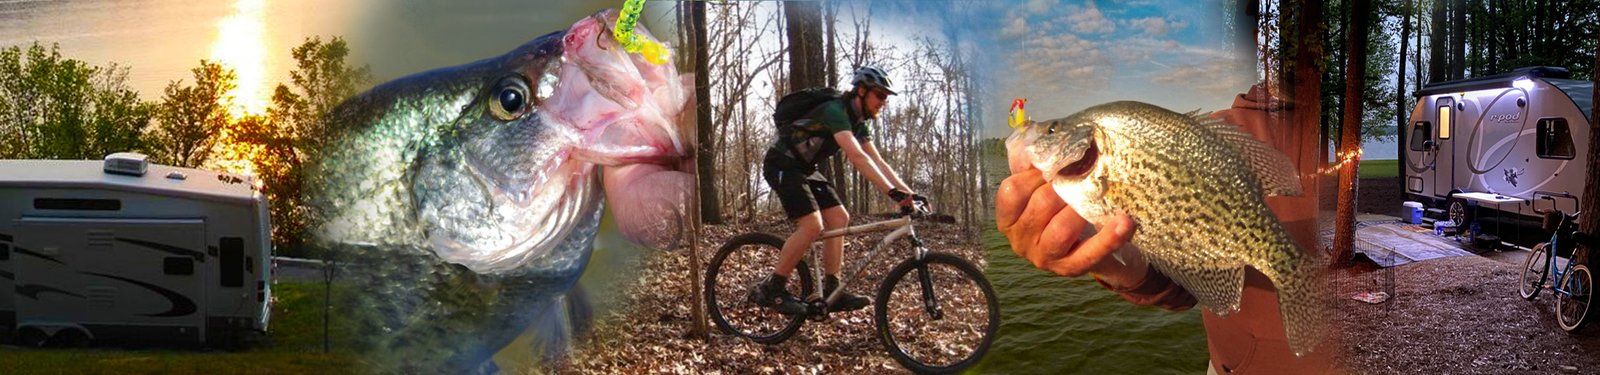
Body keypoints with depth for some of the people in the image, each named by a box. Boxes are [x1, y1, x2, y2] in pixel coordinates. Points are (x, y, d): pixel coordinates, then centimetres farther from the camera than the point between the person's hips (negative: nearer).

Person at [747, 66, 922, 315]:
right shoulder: (835, 111, -25)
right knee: (812, 225, -22)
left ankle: (832, 292, 3)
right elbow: (857, 157, -37)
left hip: (804, 169, 10)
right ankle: (770, 289, -13)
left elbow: (877, 162, 3)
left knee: (839, 219, 1)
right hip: (781, 165, -10)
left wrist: (909, 193, -7)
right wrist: (893, 192, -43)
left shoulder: (859, 123, 6)